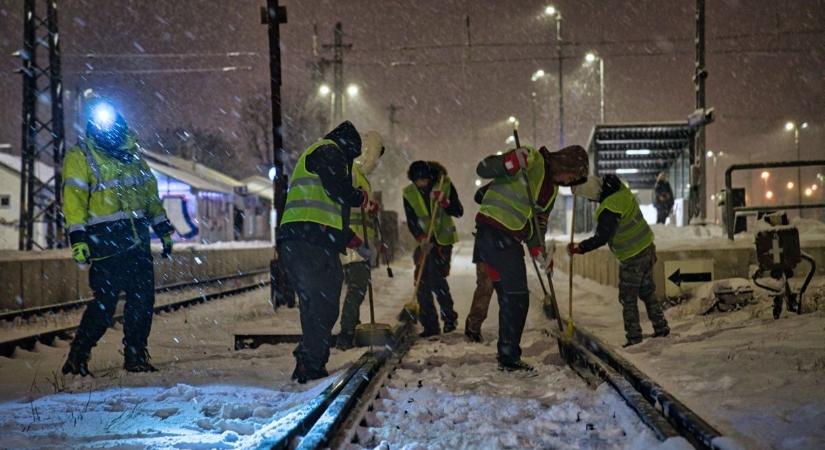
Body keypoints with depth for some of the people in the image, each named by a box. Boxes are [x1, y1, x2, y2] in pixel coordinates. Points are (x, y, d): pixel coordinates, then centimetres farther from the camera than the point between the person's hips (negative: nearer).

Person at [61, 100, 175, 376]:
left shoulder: (131, 153, 17)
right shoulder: (80, 156, -1)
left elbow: (150, 192, 22)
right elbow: (73, 198, -9)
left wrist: (163, 229, 19)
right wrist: (77, 238, -18)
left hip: (137, 239, 6)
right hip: (105, 241, -6)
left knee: (143, 297, 4)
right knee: (105, 301, -10)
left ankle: (135, 356, 15)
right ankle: (76, 359, 0)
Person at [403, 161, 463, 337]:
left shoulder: (445, 185, -9)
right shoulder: (408, 193, -3)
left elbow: (459, 212, -11)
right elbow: (411, 222, -6)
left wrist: (443, 203, -29)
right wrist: (421, 238, -22)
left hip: (443, 239, -3)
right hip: (424, 242, 3)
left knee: (436, 277, -17)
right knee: (422, 283, -3)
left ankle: (449, 317, 0)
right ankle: (430, 325, 7)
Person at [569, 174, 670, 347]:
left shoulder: (609, 210, -29)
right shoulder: (620, 188, -4)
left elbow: (601, 238, -26)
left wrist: (579, 248, -16)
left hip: (632, 258, -9)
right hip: (647, 248, 9)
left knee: (628, 298, 3)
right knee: (647, 291, 21)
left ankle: (634, 337, 6)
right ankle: (661, 327, 28)